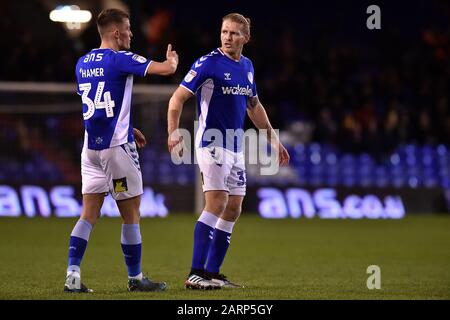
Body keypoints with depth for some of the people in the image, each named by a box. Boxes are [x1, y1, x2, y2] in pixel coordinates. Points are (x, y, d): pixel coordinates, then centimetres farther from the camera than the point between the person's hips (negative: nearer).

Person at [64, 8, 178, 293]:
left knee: (89, 214, 6)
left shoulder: (83, 63, 12)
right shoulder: (121, 59, -11)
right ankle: (135, 278, 10)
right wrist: (172, 59, 9)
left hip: (91, 147, 7)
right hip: (117, 146, -7)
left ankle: (73, 275, -3)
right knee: (131, 214, 4)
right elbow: (166, 69, -15)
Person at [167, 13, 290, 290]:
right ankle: (196, 274, -18)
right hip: (212, 143, -8)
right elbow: (178, 98, -11)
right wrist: (174, 133, -24)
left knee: (233, 210, 6)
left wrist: (274, 140, 23)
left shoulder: (247, 66, 11)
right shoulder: (208, 63, -11)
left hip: (236, 147, 8)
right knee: (217, 204, -18)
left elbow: (254, 106, 23)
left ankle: (213, 274, 12)